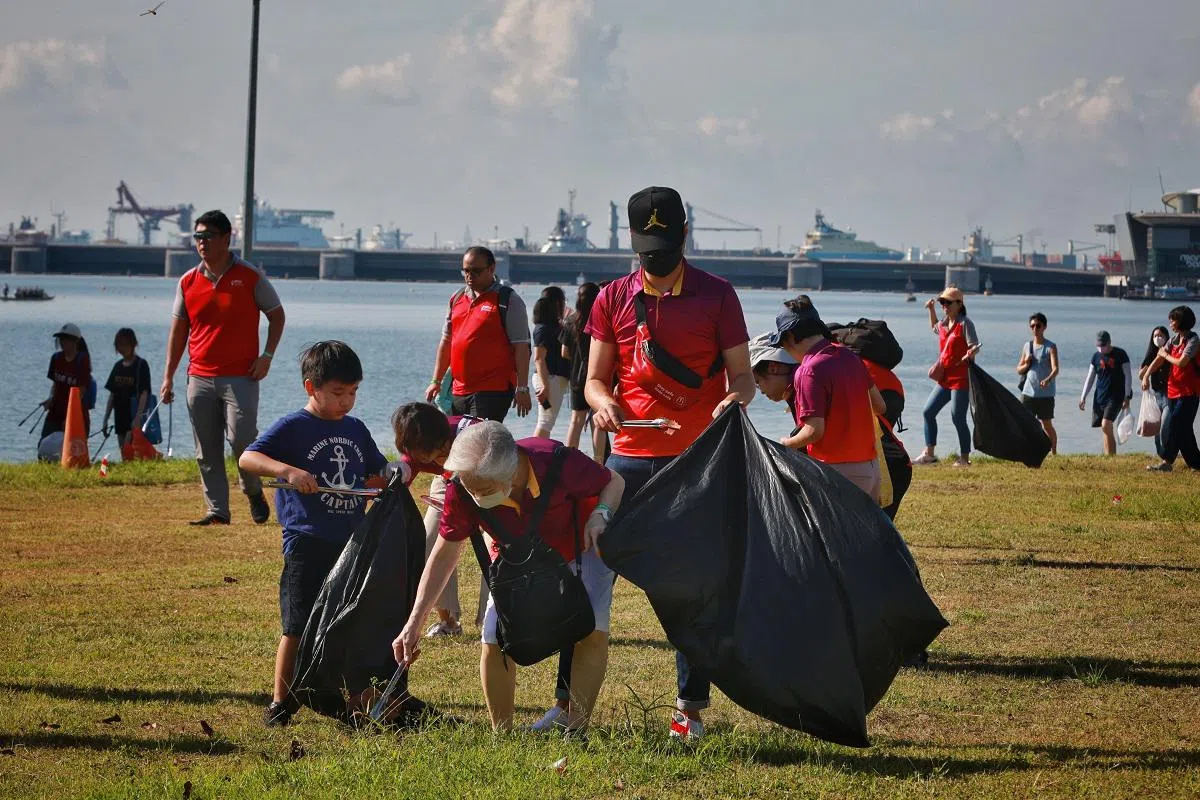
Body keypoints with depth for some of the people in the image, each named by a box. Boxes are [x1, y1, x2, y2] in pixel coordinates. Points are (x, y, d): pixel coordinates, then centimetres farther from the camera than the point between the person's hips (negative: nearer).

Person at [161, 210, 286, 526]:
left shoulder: (250, 277, -2)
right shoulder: (188, 282, 7)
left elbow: (276, 314, 7)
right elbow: (178, 330, 12)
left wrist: (267, 355, -6)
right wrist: (168, 377, 8)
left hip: (241, 377, -4)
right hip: (200, 378, 4)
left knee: (242, 439, -12)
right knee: (207, 451, 3)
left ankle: (254, 492, 15)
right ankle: (217, 510, 9)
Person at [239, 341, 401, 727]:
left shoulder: (356, 430, 12)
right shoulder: (293, 427, -6)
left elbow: (378, 474, 24)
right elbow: (247, 458, -18)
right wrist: (288, 470, -33)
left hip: (352, 541, 5)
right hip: (307, 545, -5)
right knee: (298, 626, -2)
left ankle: (361, 695, 20)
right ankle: (281, 702, 8)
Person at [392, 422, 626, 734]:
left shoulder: (560, 463, -39)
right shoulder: (462, 493, -31)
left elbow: (615, 482, -17)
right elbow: (444, 554, -16)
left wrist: (600, 515, -40)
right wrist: (415, 623, -19)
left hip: (579, 552, -2)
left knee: (592, 634, -21)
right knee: (495, 643, -14)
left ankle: (575, 731, -11)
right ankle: (502, 735, 5)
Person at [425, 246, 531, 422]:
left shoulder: (508, 300, -2)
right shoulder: (457, 299, 16)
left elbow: (521, 347, -6)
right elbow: (446, 341, 22)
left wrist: (522, 389, -12)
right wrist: (436, 381, 17)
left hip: (493, 391, -6)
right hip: (459, 390, 7)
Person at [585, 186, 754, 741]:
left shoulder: (716, 296, 2)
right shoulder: (613, 299, 8)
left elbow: (743, 376, 3)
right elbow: (595, 378, 9)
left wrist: (733, 400, -20)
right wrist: (602, 403, -14)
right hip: (629, 457, 2)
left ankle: (691, 707, 7)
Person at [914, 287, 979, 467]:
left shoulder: (965, 324, -10)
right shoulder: (943, 324, 13)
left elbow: (974, 346, -17)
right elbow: (934, 327, 38)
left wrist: (969, 354, -38)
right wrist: (931, 310, 25)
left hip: (960, 379, -8)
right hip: (944, 379, 8)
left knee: (958, 417, -6)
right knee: (928, 411, 7)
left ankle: (964, 457, 4)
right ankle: (929, 453, 12)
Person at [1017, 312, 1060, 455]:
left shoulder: (1050, 347, -5)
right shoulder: (1027, 346, 11)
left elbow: (1055, 368, -20)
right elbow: (1019, 370, 18)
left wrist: (1048, 379, -41)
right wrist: (1026, 365, -6)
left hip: (1045, 394, -4)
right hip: (1028, 392, 4)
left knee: (1047, 425, 2)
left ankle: (1054, 453, 13)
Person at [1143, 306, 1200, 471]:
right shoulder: (1174, 340, 12)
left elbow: (1181, 362, -22)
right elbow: (1159, 359, 6)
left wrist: (1166, 355, -5)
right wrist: (1146, 375, -8)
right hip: (1174, 390, 8)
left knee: (1175, 425, -14)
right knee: (1183, 428, 8)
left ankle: (1166, 461, -16)